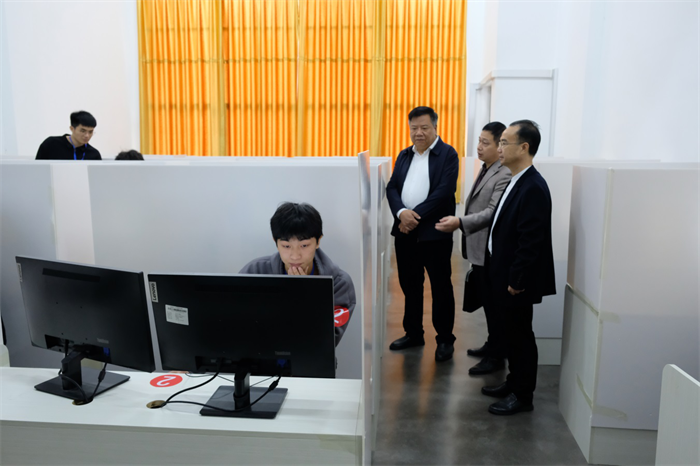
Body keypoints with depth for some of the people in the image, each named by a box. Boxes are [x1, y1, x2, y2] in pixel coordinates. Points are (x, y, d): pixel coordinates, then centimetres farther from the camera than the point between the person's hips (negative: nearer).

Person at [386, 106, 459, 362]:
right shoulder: (404, 155, 13)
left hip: (434, 233, -5)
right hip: (405, 232, 6)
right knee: (410, 286, 15)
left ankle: (445, 339, 19)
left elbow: (444, 192, -15)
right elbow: (391, 187, 6)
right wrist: (401, 213, -14)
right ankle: (413, 333, 31)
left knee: (441, 288, 5)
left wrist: (415, 216, -17)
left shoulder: (448, 154, -4)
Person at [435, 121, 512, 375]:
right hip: (478, 251, 9)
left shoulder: (504, 175, -18)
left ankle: (497, 356, 16)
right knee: (487, 303, 20)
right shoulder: (485, 170, 13)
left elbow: (492, 213, -24)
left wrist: (460, 222, -30)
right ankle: (493, 345, 35)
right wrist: (458, 222, 16)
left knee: (494, 305, 3)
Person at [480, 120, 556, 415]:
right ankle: (514, 383, 36)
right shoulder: (517, 182, 9)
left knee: (520, 335, 5)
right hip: (504, 277, 9)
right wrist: (502, 277, 14)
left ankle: (523, 396, 21)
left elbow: (531, 242, -24)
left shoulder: (533, 188, -21)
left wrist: (516, 281, -20)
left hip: (517, 282, -9)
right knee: (511, 333, 20)